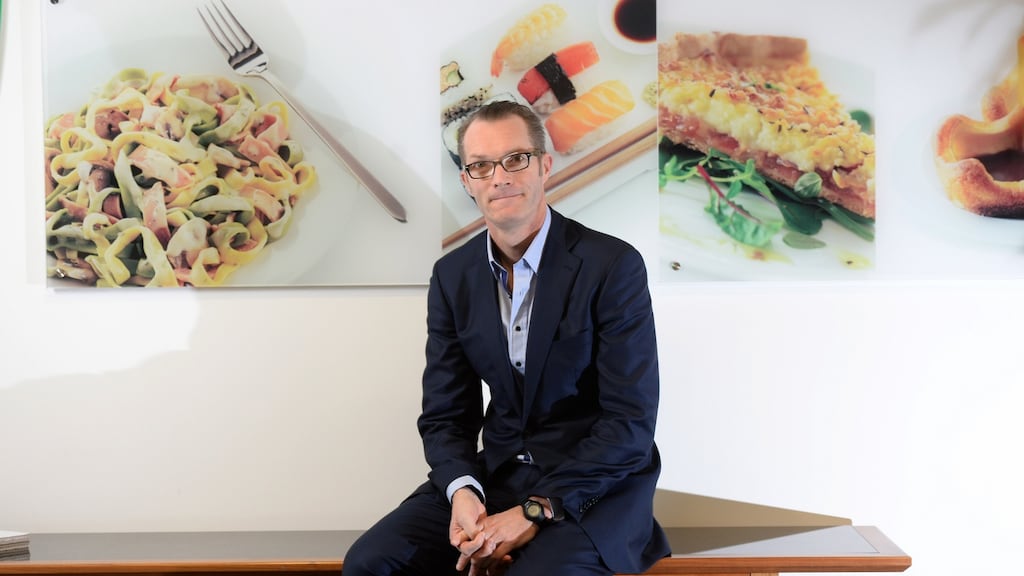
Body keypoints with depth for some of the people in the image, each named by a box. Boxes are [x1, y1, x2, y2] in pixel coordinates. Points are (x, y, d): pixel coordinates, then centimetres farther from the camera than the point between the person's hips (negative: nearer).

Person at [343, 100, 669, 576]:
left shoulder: (612, 265, -13)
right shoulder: (452, 275, 3)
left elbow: (631, 421, -15)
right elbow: (445, 413, 5)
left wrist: (535, 512, -21)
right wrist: (462, 492, -16)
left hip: (597, 481, -4)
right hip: (498, 472, 5)